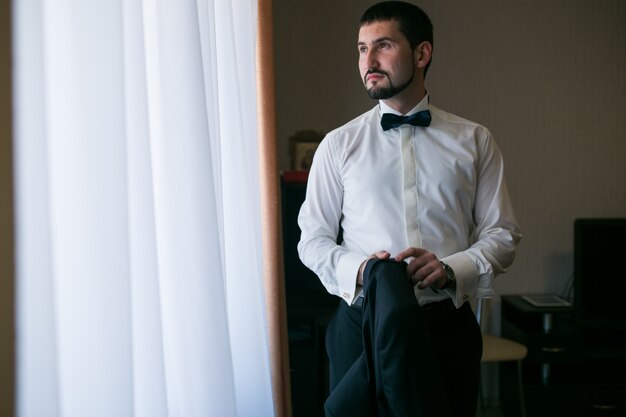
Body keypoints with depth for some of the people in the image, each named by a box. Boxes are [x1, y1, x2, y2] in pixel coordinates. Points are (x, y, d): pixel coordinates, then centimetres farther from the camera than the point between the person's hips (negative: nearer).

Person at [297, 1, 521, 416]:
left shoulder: (474, 141, 7)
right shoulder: (339, 144, 7)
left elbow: (503, 234, 6)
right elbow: (313, 239, 8)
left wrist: (451, 268, -14)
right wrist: (357, 269, -13)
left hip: (449, 323, 1)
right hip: (364, 322, -1)